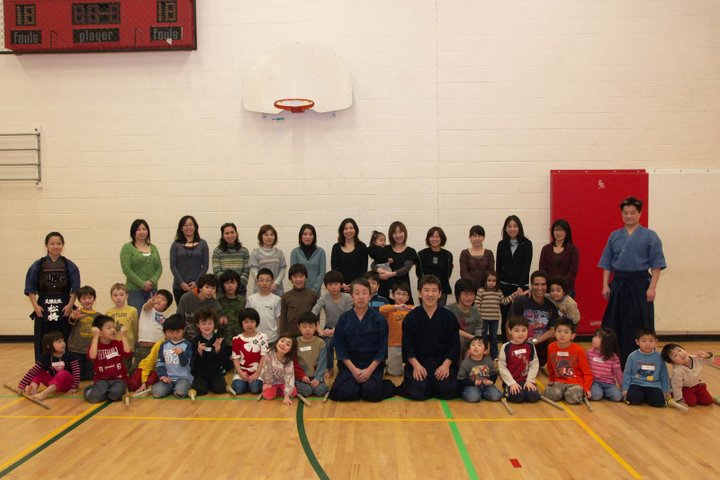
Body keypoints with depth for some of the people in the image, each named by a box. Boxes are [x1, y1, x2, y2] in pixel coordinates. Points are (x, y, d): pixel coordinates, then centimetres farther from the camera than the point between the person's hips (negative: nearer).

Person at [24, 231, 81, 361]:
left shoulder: (70, 266, 4)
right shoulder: (37, 266, 4)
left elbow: (75, 289, 2)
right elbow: (30, 289, 3)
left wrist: (70, 305, -10)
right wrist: (35, 306, -7)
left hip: (64, 311, 0)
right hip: (43, 311, 0)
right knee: (43, 346, 2)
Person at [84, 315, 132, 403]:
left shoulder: (118, 344, 5)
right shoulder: (95, 345, 1)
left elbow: (128, 354, -14)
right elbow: (92, 356, -22)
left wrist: (123, 336, -11)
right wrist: (95, 337, -20)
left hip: (118, 379, -1)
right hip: (102, 380, 1)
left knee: (115, 394, -32)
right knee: (93, 397, -27)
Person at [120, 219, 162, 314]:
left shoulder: (153, 247, 14)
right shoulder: (127, 247, 0)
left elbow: (159, 267, 10)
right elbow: (126, 269, -8)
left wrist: (152, 281, -8)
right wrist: (142, 284, -13)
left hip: (152, 289, 4)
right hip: (135, 290, -4)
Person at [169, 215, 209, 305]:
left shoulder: (202, 244, 7)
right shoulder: (176, 245, 8)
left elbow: (205, 265, 4)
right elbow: (173, 266, 3)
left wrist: (197, 282, -7)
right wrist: (181, 283, -8)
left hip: (197, 286, -1)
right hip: (179, 286, 1)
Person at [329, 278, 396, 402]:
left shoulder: (379, 319, -2)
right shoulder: (344, 319, 0)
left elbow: (382, 348, -1)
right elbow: (340, 347, -1)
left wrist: (369, 370, -13)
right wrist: (353, 369, -12)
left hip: (372, 363, -1)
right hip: (349, 363, 1)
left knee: (372, 393, -26)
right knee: (344, 392, -24)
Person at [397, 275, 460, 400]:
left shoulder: (449, 317, 1)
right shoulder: (411, 318, -1)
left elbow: (454, 345, 1)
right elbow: (407, 347, -1)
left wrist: (445, 365, -13)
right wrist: (416, 365, -15)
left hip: (443, 361, 1)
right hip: (417, 361, -1)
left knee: (448, 390, -21)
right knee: (417, 392, -22)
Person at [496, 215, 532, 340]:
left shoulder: (526, 244, -1)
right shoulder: (502, 244, 6)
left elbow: (526, 267, -6)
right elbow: (498, 267, 8)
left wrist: (521, 286, -13)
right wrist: (498, 287, 2)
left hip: (521, 286, -2)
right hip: (504, 286, 2)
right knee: (505, 318, 7)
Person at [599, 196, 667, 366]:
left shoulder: (650, 236, -2)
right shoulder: (614, 236, 8)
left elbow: (657, 264, -4)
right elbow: (607, 264, 10)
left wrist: (652, 287, -11)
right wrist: (605, 285, 3)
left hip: (640, 284, -3)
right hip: (618, 284, 3)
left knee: (640, 326, 0)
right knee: (615, 325, 5)